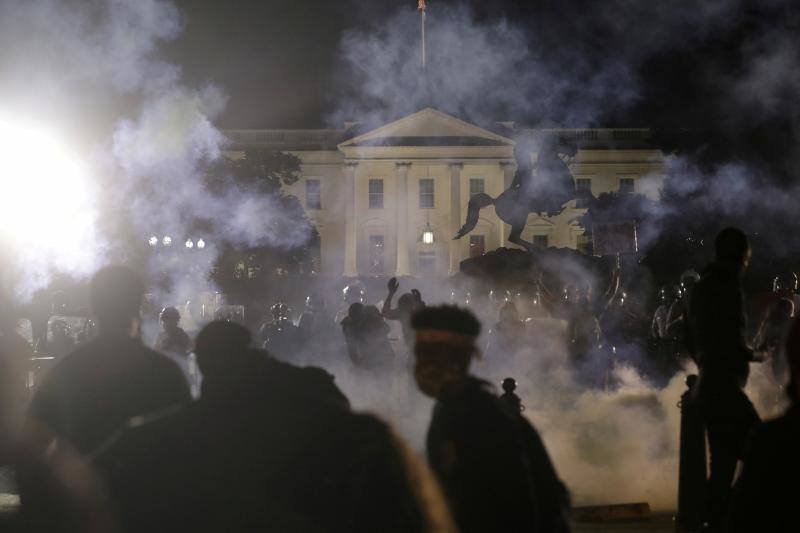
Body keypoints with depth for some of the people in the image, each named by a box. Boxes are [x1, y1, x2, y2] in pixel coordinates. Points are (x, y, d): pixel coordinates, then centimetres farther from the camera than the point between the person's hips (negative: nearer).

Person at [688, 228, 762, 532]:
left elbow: (695, 340, 21)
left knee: (722, 464, 13)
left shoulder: (702, 287, 15)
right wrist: (753, 355, -3)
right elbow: (733, 343, -20)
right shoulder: (727, 286, -14)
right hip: (726, 389, -10)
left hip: (708, 387, 10)